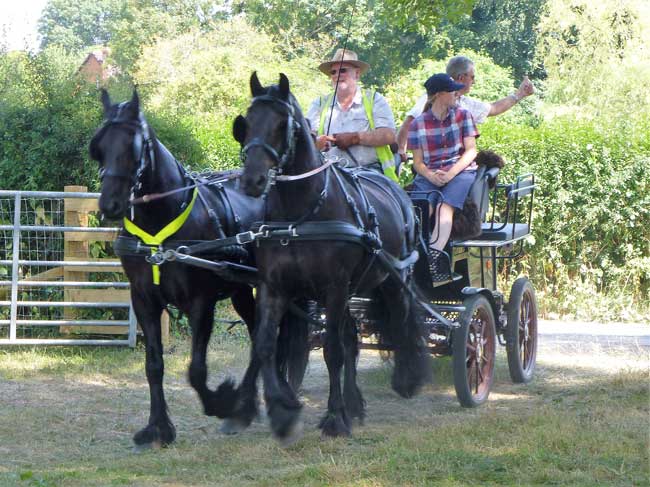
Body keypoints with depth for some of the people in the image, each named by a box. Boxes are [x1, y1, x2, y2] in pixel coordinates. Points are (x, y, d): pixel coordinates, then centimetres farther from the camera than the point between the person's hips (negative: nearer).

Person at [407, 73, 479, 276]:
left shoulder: (463, 115, 11)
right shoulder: (418, 123, 10)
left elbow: (471, 151, 3)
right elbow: (418, 162, 7)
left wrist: (450, 174, -13)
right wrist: (430, 176, -15)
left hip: (460, 172, -1)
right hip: (430, 175, 1)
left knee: (444, 208, -31)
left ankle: (433, 255, -53)